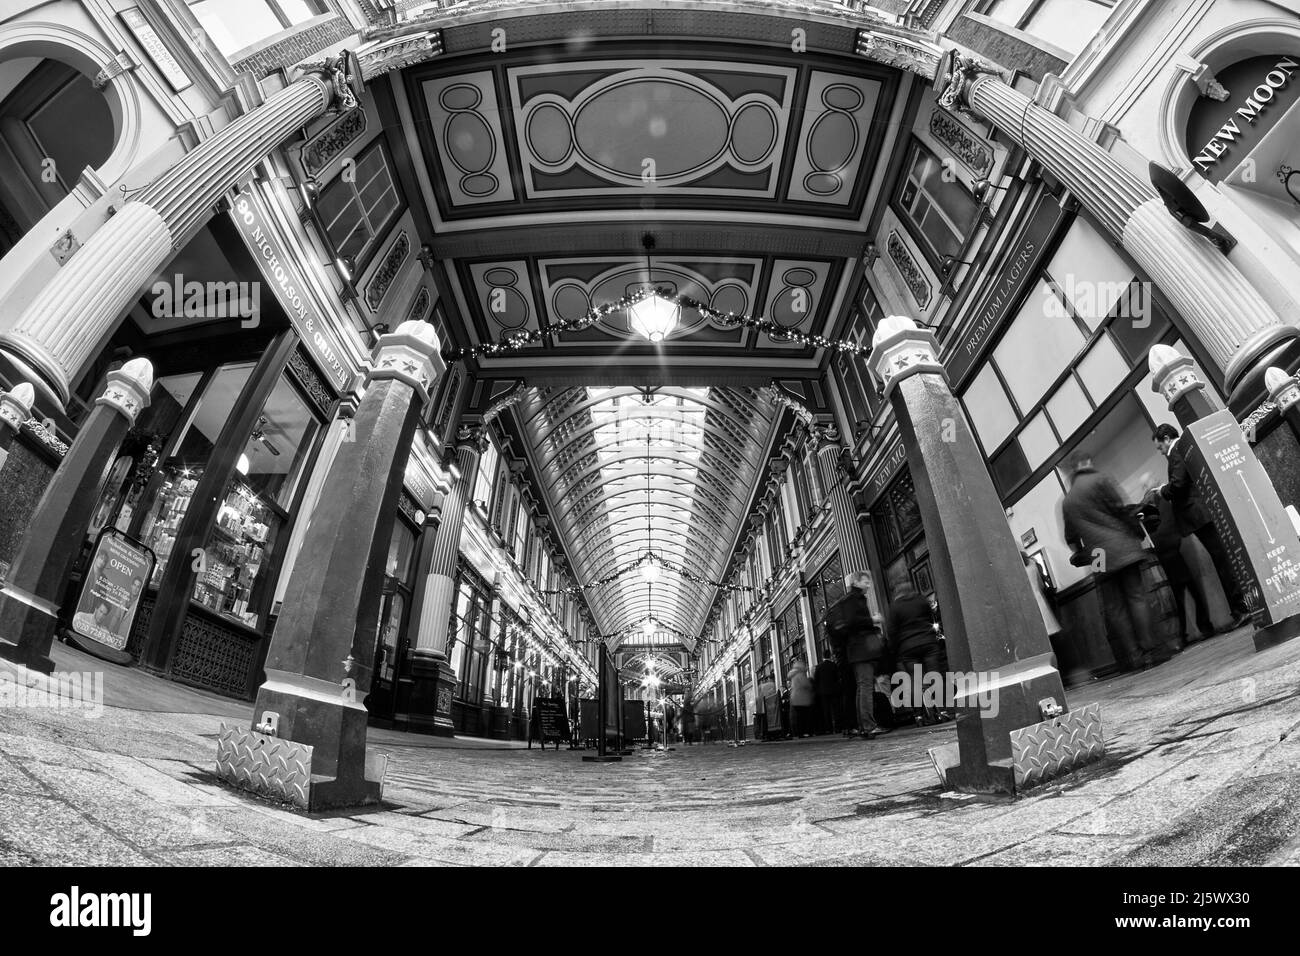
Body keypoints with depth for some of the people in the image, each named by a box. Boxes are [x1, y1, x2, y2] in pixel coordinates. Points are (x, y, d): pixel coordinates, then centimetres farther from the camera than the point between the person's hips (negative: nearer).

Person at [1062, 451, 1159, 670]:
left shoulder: (1066, 501, 16)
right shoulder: (1101, 480, 2)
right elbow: (1120, 510, -5)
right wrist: (1138, 532, 6)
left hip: (1099, 560, 3)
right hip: (1122, 549, -3)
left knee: (1114, 608, 4)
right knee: (1136, 597, 0)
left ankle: (1134, 657, 5)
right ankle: (1146, 651, -4)